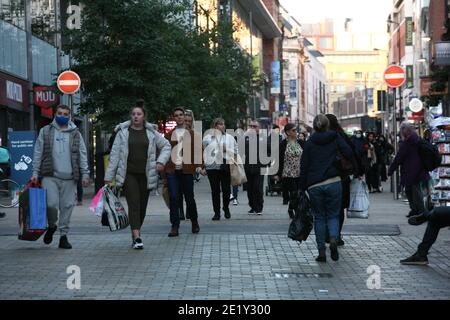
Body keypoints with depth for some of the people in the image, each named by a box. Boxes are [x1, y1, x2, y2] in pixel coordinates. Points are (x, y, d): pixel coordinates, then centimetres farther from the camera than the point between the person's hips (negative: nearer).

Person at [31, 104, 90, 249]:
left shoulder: (75, 134, 13)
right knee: (51, 204, -14)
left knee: (67, 206, 0)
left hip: (69, 177, 1)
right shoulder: (45, 131, 10)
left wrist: (85, 174, 2)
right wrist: (35, 173, 2)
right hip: (50, 176, -1)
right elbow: (38, 154, 9)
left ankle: (64, 236, 10)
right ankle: (51, 226, 15)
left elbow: (83, 155, 11)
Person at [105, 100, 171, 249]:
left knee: (142, 206, 7)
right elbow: (114, 154, 1)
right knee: (134, 204, -13)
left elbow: (166, 146, 19)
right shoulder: (123, 132, 2)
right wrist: (109, 177, -2)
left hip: (146, 175, 3)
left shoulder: (151, 132, 6)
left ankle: (135, 233, 24)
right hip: (129, 174, -2)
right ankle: (137, 237, -21)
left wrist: (161, 161, 1)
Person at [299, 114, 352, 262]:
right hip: (333, 183, 0)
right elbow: (348, 154, -6)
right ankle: (333, 239, -16)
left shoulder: (309, 143, 6)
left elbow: (303, 167, 4)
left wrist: (303, 188, 7)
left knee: (319, 217, 11)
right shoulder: (335, 138, 5)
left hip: (314, 186, 0)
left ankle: (321, 252, 6)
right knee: (333, 215, 12)